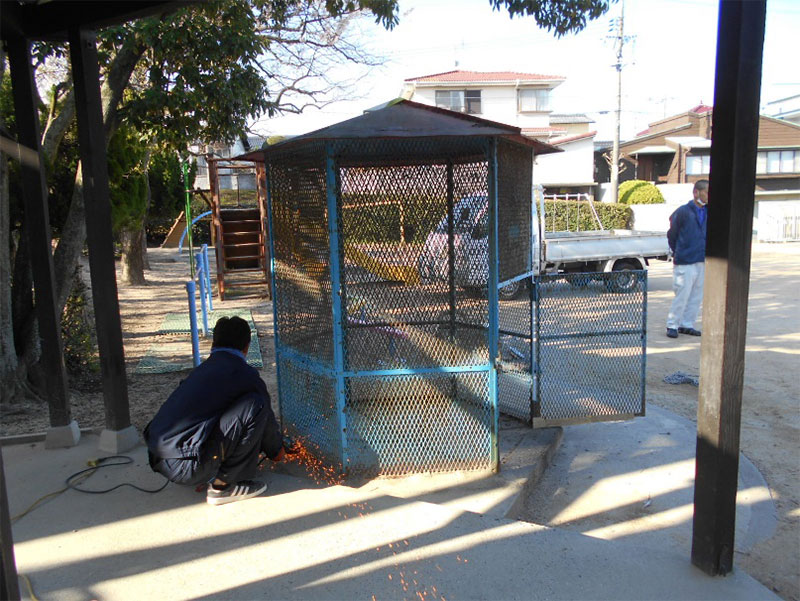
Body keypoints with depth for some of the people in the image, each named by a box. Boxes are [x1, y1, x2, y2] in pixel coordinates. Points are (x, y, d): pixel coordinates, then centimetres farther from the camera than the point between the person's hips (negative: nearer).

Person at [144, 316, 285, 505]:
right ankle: (224, 484, -2)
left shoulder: (202, 369, 19)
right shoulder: (244, 374, -4)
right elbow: (266, 417, 10)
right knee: (255, 404, -9)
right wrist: (277, 450, 32)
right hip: (186, 468, -9)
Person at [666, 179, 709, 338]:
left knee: (696, 296, 10)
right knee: (682, 295, -5)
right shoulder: (683, 212, -9)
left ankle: (687, 325, 20)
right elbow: (672, 235, 0)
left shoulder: (706, 213, 8)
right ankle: (672, 325, 7)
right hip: (685, 262, -6)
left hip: (702, 261, 6)